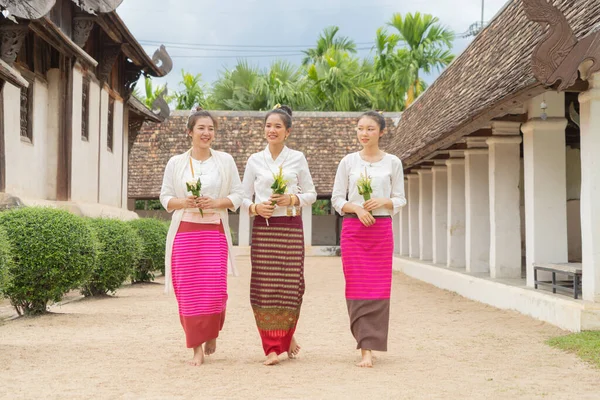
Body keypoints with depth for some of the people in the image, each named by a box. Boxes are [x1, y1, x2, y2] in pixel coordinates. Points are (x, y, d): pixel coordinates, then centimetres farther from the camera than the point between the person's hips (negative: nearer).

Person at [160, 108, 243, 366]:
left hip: (215, 231, 0)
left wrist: (216, 203, -11)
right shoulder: (176, 163, 7)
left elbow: (237, 195, 6)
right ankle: (197, 348, 8)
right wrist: (183, 202, -12)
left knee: (215, 291, -8)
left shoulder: (225, 161, 7)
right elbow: (165, 197, 8)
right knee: (188, 291, -3)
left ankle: (212, 332, 23)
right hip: (185, 231, 0)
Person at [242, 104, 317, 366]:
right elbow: (243, 196, 11)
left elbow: (311, 194, 9)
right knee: (264, 285, -3)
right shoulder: (255, 160, 8)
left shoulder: (297, 159, 5)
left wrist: (293, 199, -9)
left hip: (291, 227, -1)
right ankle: (272, 347, 5)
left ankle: (287, 335, 22)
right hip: (263, 227, 1)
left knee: (290, 283, -3)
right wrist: (255, 207, -9)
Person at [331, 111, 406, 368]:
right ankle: (366, 348, 1)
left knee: (379, 288, -3)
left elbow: (400, 199, 7)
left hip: (382, 229, 0)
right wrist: (356, 208, -12)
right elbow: (336, 198, 6)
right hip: (353, 228, 0)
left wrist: (383, 202, -13)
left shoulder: (393, 163, 6)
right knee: (357, 287, -4)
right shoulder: (348, 162, 6)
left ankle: (370, 346, 4)